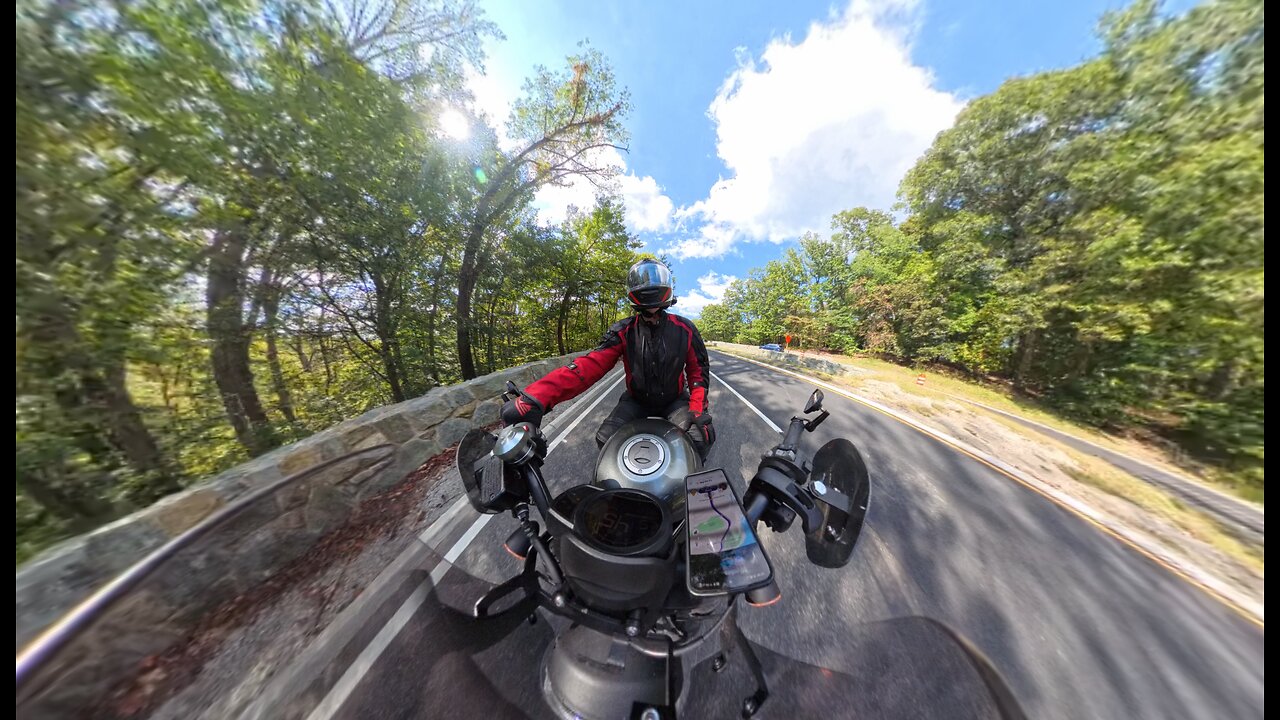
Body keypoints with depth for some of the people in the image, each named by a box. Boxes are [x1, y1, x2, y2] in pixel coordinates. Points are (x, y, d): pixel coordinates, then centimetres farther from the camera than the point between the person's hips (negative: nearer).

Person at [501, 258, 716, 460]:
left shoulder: (684, 328, -11)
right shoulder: (624, 330, -14)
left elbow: (698, 368, -3)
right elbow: (592, 364, -27)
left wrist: (697, 409, -21)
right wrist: (536, 397, -41)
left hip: (675, 400, 0)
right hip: (636, 400, 1)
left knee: (701, 439, -21)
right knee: (606, 440, -18)